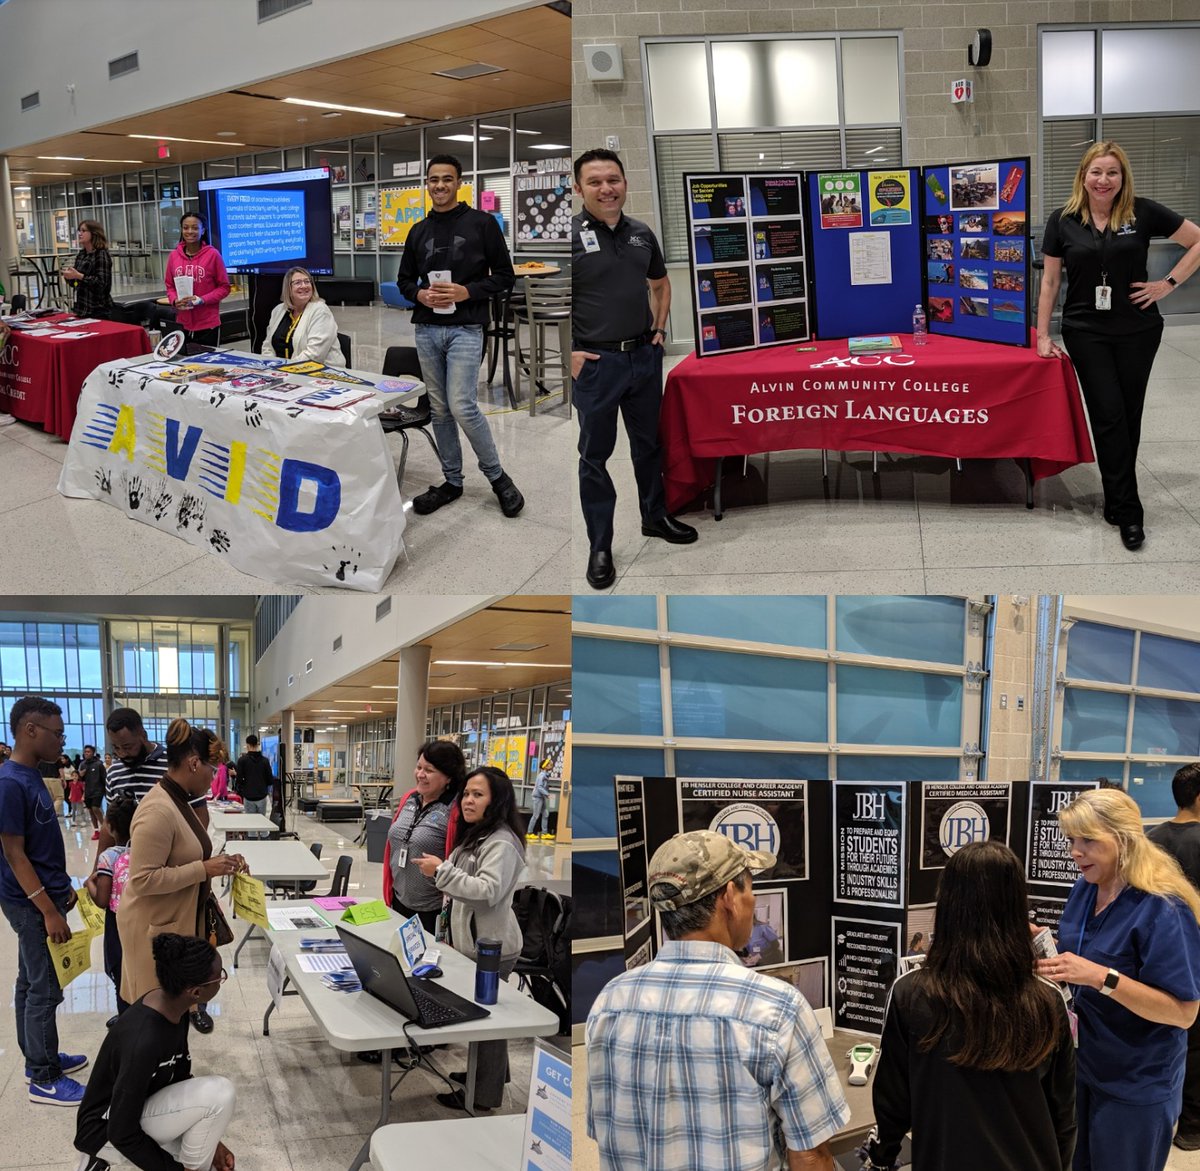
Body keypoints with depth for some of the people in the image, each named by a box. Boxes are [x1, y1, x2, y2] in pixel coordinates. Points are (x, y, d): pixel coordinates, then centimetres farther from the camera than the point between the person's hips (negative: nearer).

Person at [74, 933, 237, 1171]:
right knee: (219, 1094, -26)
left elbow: (179, 1076, 6)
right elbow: (121, 1132, -26)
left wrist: (210, 1141, 4)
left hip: (140, 1110, 9)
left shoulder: (173, 1007, -9)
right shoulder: (143, 1042, -35)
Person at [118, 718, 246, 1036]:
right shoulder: (158, 811, -26)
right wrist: (204, 870, -26)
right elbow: (143, 879, -28)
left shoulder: (179, 801, 6)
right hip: (156, 927, -9)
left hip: (182, 918, 9)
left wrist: (217, 862, 3)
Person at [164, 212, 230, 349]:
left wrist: (202, 300, -15)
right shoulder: (174, 256, 5)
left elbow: (224, 287, -3)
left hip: (208, 325, -3)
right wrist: (175, 300, -7)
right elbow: (170, 286, 14)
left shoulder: (213, 254, -6)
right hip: (182, 324, 3)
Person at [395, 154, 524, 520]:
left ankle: (496, 475, 4)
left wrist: (466, 292, -16)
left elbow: (505, 276, -2)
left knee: (462, 407, -14)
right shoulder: (418, 231, 12)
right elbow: (404, 279, 18)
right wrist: (420, 294, -5)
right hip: (426, 329, 5)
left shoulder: (481, 223, -2)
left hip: (465, 329, -5)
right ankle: (452, 480, 20)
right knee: (439, 409, 9)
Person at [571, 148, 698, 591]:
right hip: (595, 362, -5)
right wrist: (569, 352, -16)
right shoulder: (571, 234, -11)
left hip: (645, 355, 5)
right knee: (595, 454, 5)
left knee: (648, 442, 19)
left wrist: (659, 329, 12)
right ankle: (600, 546, 13)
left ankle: (655, 517, 37)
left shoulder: (641, 233, 6)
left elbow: (661, 283, 23)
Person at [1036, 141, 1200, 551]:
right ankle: (1127, 512, 0)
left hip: (1137, 331, 1)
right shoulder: (1063, 221, -1)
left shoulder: (1143, 213, -4)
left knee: (1128, 415, 7)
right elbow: (1049, 281, 4)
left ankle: (1117, 499, 21)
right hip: (1085, 333, 0)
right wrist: (1043, 336, 3)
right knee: (1109, 416, -4)